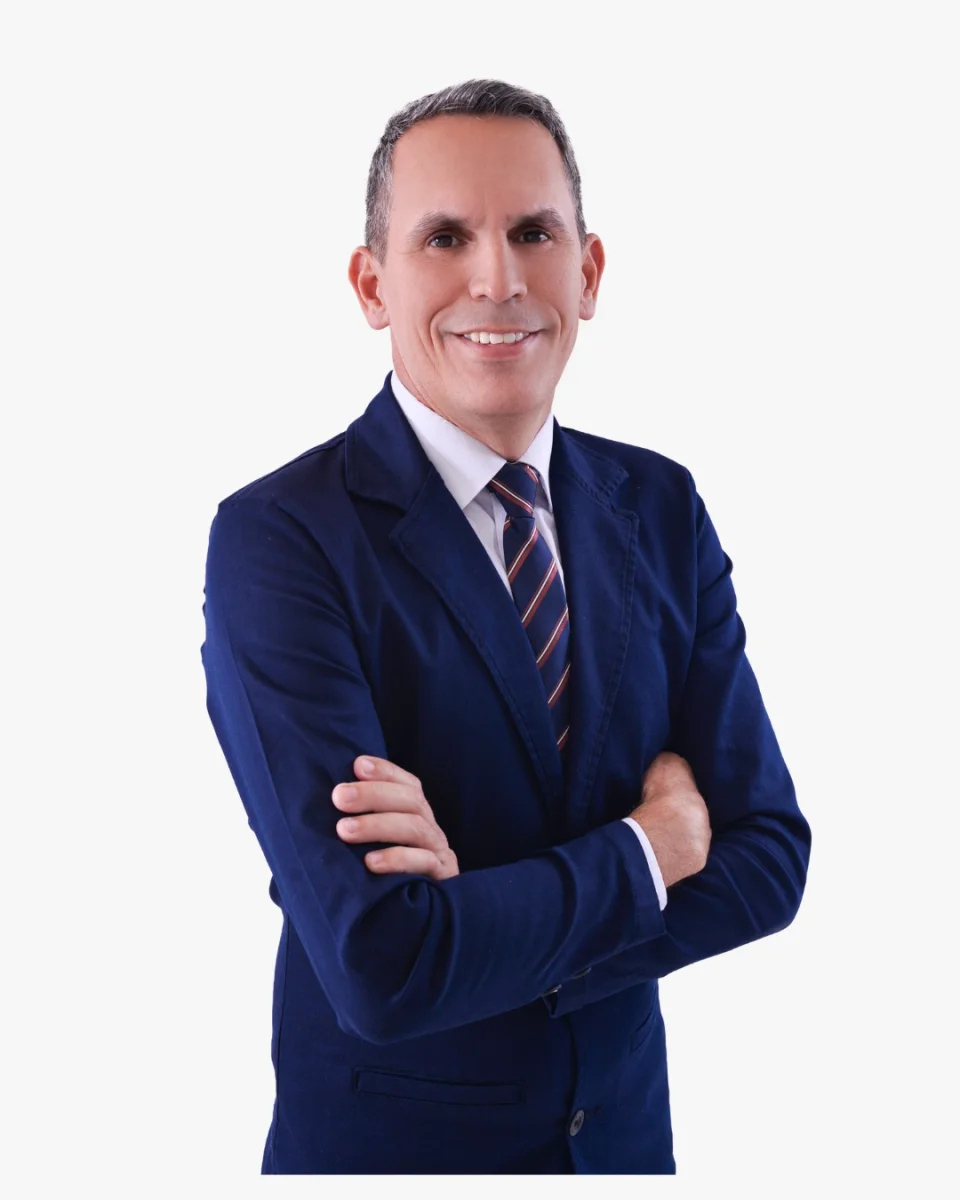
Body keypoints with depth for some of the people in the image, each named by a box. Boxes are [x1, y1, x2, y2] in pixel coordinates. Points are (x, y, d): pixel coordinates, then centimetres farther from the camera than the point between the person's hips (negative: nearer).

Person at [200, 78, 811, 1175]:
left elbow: (769, 859, -8)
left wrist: (489, 919, -22)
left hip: (627, 1123, 4)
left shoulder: (663, 508, -4)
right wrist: (647, 850, -16)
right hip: (384, 1140, -4)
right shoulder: (275, 540, -21)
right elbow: (383, 969, -28)